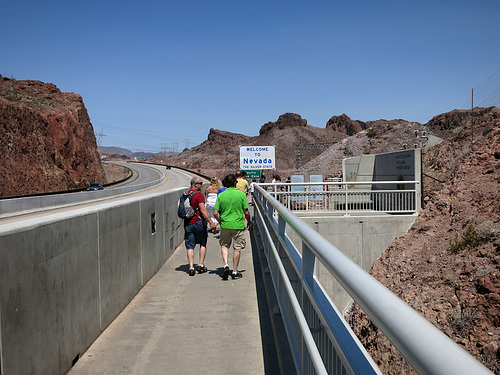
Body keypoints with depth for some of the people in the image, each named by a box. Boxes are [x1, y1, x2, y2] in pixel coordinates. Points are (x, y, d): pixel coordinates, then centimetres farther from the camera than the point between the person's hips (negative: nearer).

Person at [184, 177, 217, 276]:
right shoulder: (199, 194, -9)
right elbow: (203, 211, -17)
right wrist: (211, 222, -16)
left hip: (187, 224, 5)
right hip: (198, 222, -5)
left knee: (190, 246, 5)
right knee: (203, 244, 12)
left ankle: (191, 267, -2)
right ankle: (201, 265, 10)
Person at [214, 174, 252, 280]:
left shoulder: (221, 195, -3)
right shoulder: (241, 194, -7)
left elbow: (215, 213, -4)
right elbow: (246, 212, -5)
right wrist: (249, 222, 12)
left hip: (225, 225, 2)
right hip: (238, 225, -1)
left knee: (224, 245, 20)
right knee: (237, 248, 10)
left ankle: (226, 264, 1)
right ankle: (235, 271, 15)